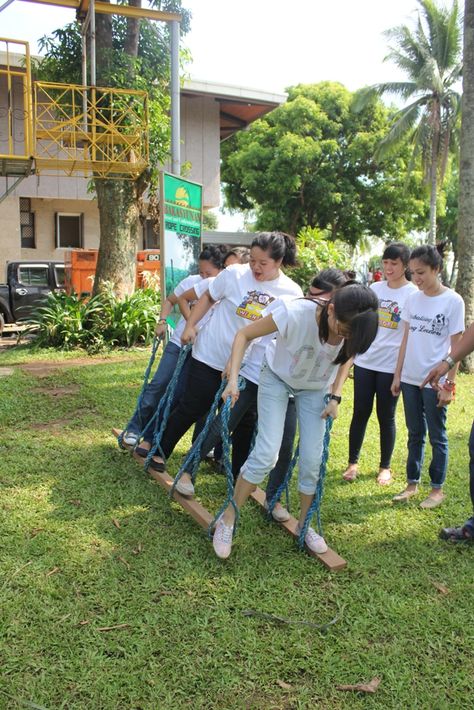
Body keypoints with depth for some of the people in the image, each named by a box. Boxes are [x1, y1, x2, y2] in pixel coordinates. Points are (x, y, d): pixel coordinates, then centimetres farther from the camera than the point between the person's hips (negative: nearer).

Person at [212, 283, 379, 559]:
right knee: (266, 453, -13)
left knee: (313, 460, 1)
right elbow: (244, 335, -25)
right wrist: (233, 378, -32)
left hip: (315, 389, 4)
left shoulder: (353, 331, -25)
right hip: (277, 379, -3)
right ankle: (228, 519, 5)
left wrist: (336, 397, -8)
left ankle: (304, 524, 25)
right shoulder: (295, 314, -38)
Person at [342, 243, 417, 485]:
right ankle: (353, 463, 19)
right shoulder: (374, 288, 7)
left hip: (391, 365, -3)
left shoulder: (413, 294, -5)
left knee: (386, 417, 7)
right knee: (360, 413, 7)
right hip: (365, 361, 3)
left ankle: (385, 467, 23)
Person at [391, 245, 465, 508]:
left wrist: (449, 384, -10)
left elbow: (456, 346, -8)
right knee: (415, 434, 15)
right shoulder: (413, 299, 5)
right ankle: (413, 483, 26)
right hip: (410, 379, 5)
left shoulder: (453, 301, -9)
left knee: (437, 436, 7)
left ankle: (437, 489, 21)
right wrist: (397, 375, 8)